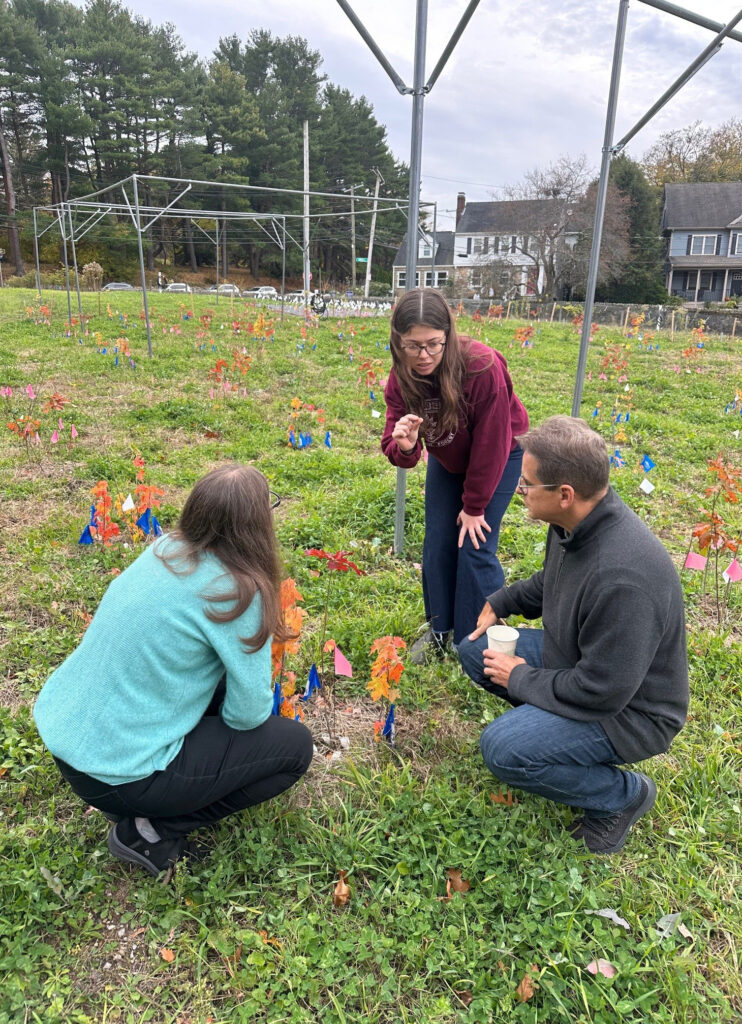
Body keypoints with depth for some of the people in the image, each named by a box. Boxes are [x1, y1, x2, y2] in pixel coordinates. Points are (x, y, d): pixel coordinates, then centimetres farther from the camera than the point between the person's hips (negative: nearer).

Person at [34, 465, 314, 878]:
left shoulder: (165, 549, -1)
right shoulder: (235, 591, -21)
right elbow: (248, 713, -13)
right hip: (115, 773, -7)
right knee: (295, 745, 3)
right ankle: (153, 831, 2)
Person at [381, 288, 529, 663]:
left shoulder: (482, 367, -36)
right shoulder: (400, 378, -22)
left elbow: (491, 444, -26)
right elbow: (396, 450, -19)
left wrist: (474, 506, -19)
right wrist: (404, 446, -45)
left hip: (499, 456, -4)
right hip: (448, 457, 5)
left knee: (475, 545, -9)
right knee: (437, 541, 5)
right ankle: (439, 630, 24)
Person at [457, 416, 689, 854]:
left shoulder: (622, 576, -38)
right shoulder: (575, 523, -9)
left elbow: (599, 693, -31)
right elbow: (548, 583, 16)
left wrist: (520, 678, -17)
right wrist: (501, 602, 4)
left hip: (629, 711, -8)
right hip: (575, 659, 9)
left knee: (502, 749, -25)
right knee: (475, 649, 5)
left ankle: (624, 795, 0)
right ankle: (552, 726, 13)